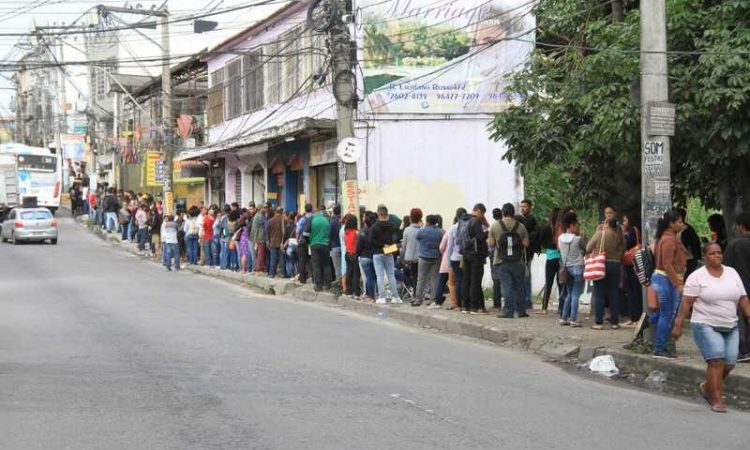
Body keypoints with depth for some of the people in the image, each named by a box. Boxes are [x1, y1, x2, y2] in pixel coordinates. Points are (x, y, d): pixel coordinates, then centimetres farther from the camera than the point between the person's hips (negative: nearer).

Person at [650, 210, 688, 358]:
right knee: (667, 315, -4)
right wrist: (678, 284, -24)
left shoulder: (667, 238, 15)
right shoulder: (669, 240, -18)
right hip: (667, 280, -10)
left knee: (662, 313, 15)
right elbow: (667, 265, -23)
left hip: (660, 278, 10)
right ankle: (660, 349, 0)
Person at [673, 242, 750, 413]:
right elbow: (686, 302, -7)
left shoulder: (732, 273, 11)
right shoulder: (697, 276, -4)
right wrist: (678, 325, -12)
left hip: (730, 327, 5)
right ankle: (716, 401, -10)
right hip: (706, 326, -5)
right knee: (717, 361, -16)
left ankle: (707, 386, 27)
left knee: (729, 363, 1)